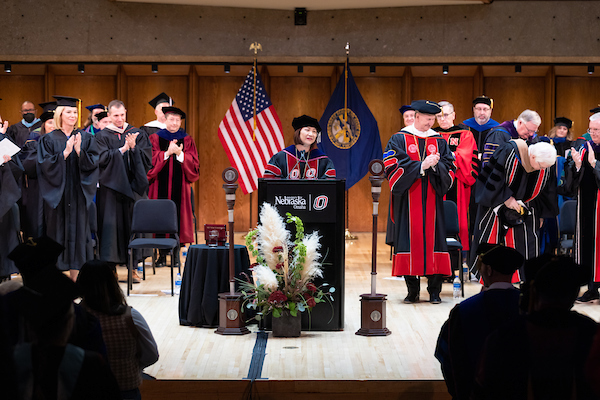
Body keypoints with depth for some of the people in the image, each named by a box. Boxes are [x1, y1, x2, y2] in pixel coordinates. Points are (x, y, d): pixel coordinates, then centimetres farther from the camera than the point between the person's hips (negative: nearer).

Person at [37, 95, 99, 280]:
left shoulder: (85, 138, 8)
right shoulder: (49, 139, 2)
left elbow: (93, 162, -2)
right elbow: (46, 165, -9)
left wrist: (79, 151, -18)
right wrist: (65, 153, -19)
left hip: (78, 193, 2)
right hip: (56, 194, -2)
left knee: (78, 229, 1)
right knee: (58, 229, -1)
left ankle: (76, 275, 6)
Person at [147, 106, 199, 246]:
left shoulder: (187, 140, 9)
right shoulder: (155, 139, 7)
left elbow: (194, 166, 1)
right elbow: (151, 163, -4)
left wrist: (180, 154, -15)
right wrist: (167, 152, -15)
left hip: (180, 188, 1)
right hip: (160, 189, -1)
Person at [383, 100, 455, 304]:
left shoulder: (440, 141, 12)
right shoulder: (398, 140, 2)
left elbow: (450, 171, 7)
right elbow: (393, 170, -9)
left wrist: (435, 165, -13)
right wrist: (421, 166, -15)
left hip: (432, 201, 2)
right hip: (407, 202, -2)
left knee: (433, 240, -3)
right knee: (409, 240, -3)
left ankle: (434, 291, 3)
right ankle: (412, 291, 5)